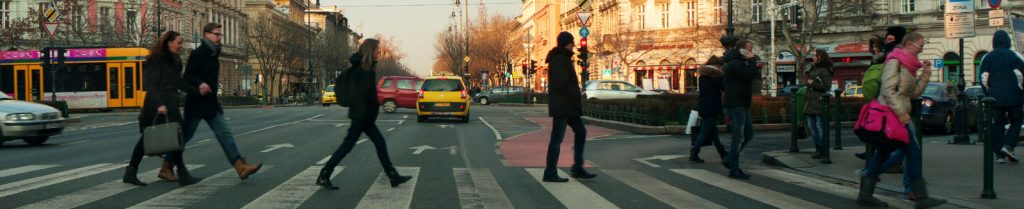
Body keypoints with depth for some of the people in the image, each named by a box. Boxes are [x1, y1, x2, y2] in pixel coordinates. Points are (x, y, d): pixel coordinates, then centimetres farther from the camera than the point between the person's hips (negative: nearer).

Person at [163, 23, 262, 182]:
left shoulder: (213, 54, 13)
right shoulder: (198, 53, -13)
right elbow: (187, 77, -17)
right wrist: (200, 84, -32)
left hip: (211, 103, 8)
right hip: (196, 103, -8)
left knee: (225, 134, -1)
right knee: (185, 135, 3)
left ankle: (241, 167, -7)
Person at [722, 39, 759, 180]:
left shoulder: (741, 63, 20)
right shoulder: (735, 64, -14)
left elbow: (756, 75, 20)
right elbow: (751, 75, -23)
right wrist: (751, 60, -14)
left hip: (741, 104, 11)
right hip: (736, 104, -11)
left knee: (749, 134, 15)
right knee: (738, 137, -8)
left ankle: (730, 161, 20)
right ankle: (734, 170, -4)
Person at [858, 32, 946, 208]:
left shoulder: (909, 65, 18)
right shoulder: (895, 61, -10)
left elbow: (914, 93, 18)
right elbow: (888, 89, -19)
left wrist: (925, 74, 9)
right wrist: (901, 112, -22)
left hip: (896, 114, 10)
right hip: (892, 113, -10)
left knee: (883, 153, 8)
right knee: (913, 151, -8)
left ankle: (865, 195, 10)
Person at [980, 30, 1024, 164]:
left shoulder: (987, 58, 5)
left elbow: (984, 79, 4)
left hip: (995, 97, 2)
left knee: (998, 124, 6)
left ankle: (999, 154, 3)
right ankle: (1008, 146, -12)